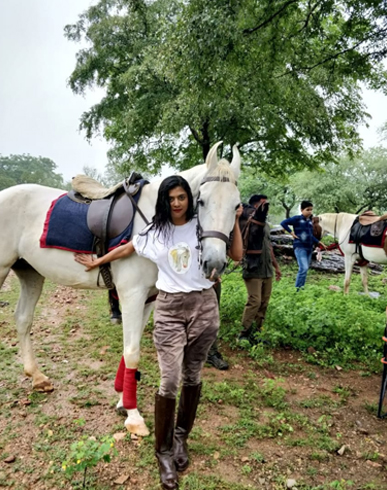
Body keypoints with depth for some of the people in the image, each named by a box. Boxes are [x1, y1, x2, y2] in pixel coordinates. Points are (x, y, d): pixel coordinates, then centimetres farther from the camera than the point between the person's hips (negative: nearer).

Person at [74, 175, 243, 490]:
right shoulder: (153, 232, 3)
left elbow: (236, 255, -1)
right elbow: (126, 249, 19)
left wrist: (235, 221, -8)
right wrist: (97, 262, 28)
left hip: (204, 306, 1)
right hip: (169, 309, 0)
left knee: (192, 376, 13)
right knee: (169, 382, -3)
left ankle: (181, 437, 34)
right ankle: (164, 451, 17)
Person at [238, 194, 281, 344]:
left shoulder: (266, 225, 18)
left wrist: (276, 266, 24)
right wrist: (263, 210, -31)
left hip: (267, 270, 8)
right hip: (253, 270, -8)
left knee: (264, 302, 9)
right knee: (254, 301, -12)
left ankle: (256, 332, 19)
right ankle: (244, 333, 0)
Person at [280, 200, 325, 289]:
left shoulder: (310, 221, 14)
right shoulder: (297, 219, -6)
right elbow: (283, 223, -12)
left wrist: (318, 242, 17)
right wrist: (291, 232, -15)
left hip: (309, 248, 7)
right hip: (300, 247, -7)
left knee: (305, 269, 11)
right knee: (304, 268, -18)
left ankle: (302, 288, 20)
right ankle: (297, 289, -9)